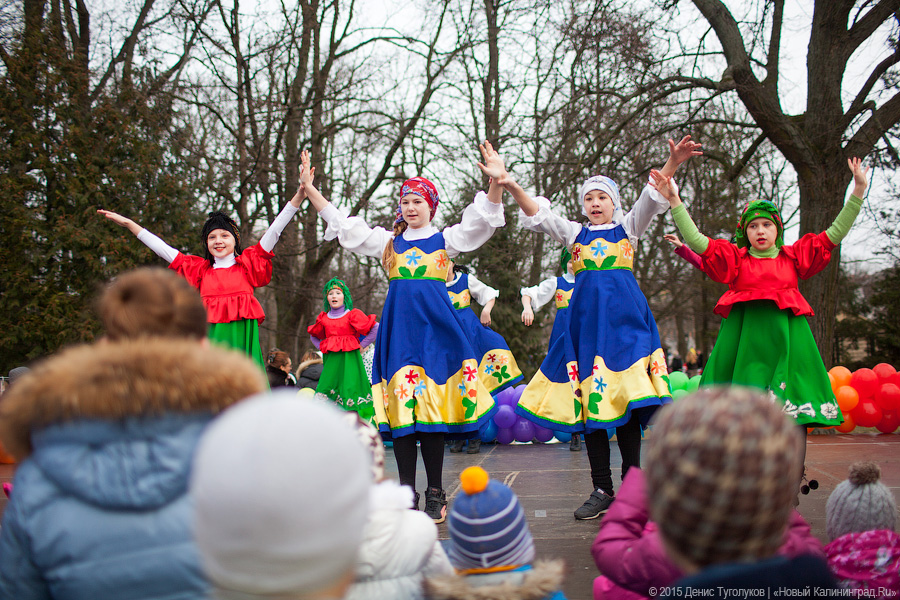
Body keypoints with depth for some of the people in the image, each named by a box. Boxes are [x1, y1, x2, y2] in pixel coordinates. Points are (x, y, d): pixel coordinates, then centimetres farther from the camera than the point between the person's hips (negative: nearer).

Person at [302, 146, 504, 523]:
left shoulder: (445, 240, 10)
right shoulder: (388, 241, 16)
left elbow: (482, 219, -2)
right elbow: (340, 222, 16)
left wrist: (497, 183, -18)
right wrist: (309, 188, 11)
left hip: (434, 322, -2)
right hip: (398, 323, 2)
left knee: (432, 405, -5)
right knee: (401, 405, -2)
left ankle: (435, 494, 3)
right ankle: (407, 493, 5)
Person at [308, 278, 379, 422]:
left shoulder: (352, 315, -1)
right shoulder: (324, 318, 13)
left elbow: (375, 328, -4)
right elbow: (313, 335, 31)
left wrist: (361, 345, -4)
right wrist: (322, 348, 14)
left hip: (349, 358, -4)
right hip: (331, 359, 4)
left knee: (351, 387, -12)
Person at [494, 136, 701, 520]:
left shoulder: (627, 228, 13)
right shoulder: (575, 233, 18)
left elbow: (653, 199, -3)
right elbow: (538, 216, 4)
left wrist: (672, 165, -22)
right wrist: (511, 186, -14)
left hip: (624, 313, -2)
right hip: (586, 314, 2)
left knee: (626, 398, -9)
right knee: (589, 400, -1)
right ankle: (602, 490, 5)